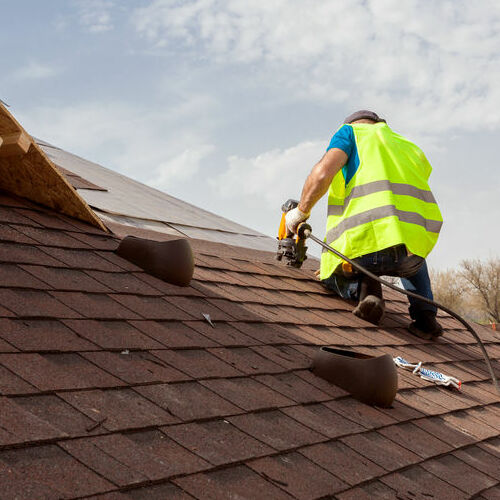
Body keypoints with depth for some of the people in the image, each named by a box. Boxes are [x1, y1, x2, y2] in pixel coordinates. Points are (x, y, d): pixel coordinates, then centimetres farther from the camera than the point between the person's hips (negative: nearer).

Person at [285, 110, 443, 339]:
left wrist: (301, 211, 12)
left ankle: (362, 287, -3)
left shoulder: (351, 131, 17)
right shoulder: (411, 148, 33)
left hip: (369, 240, -4)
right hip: (419, 241, 5)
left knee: (328, 275, 30)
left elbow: (323, 172, -4)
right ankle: (425, 315, 21)